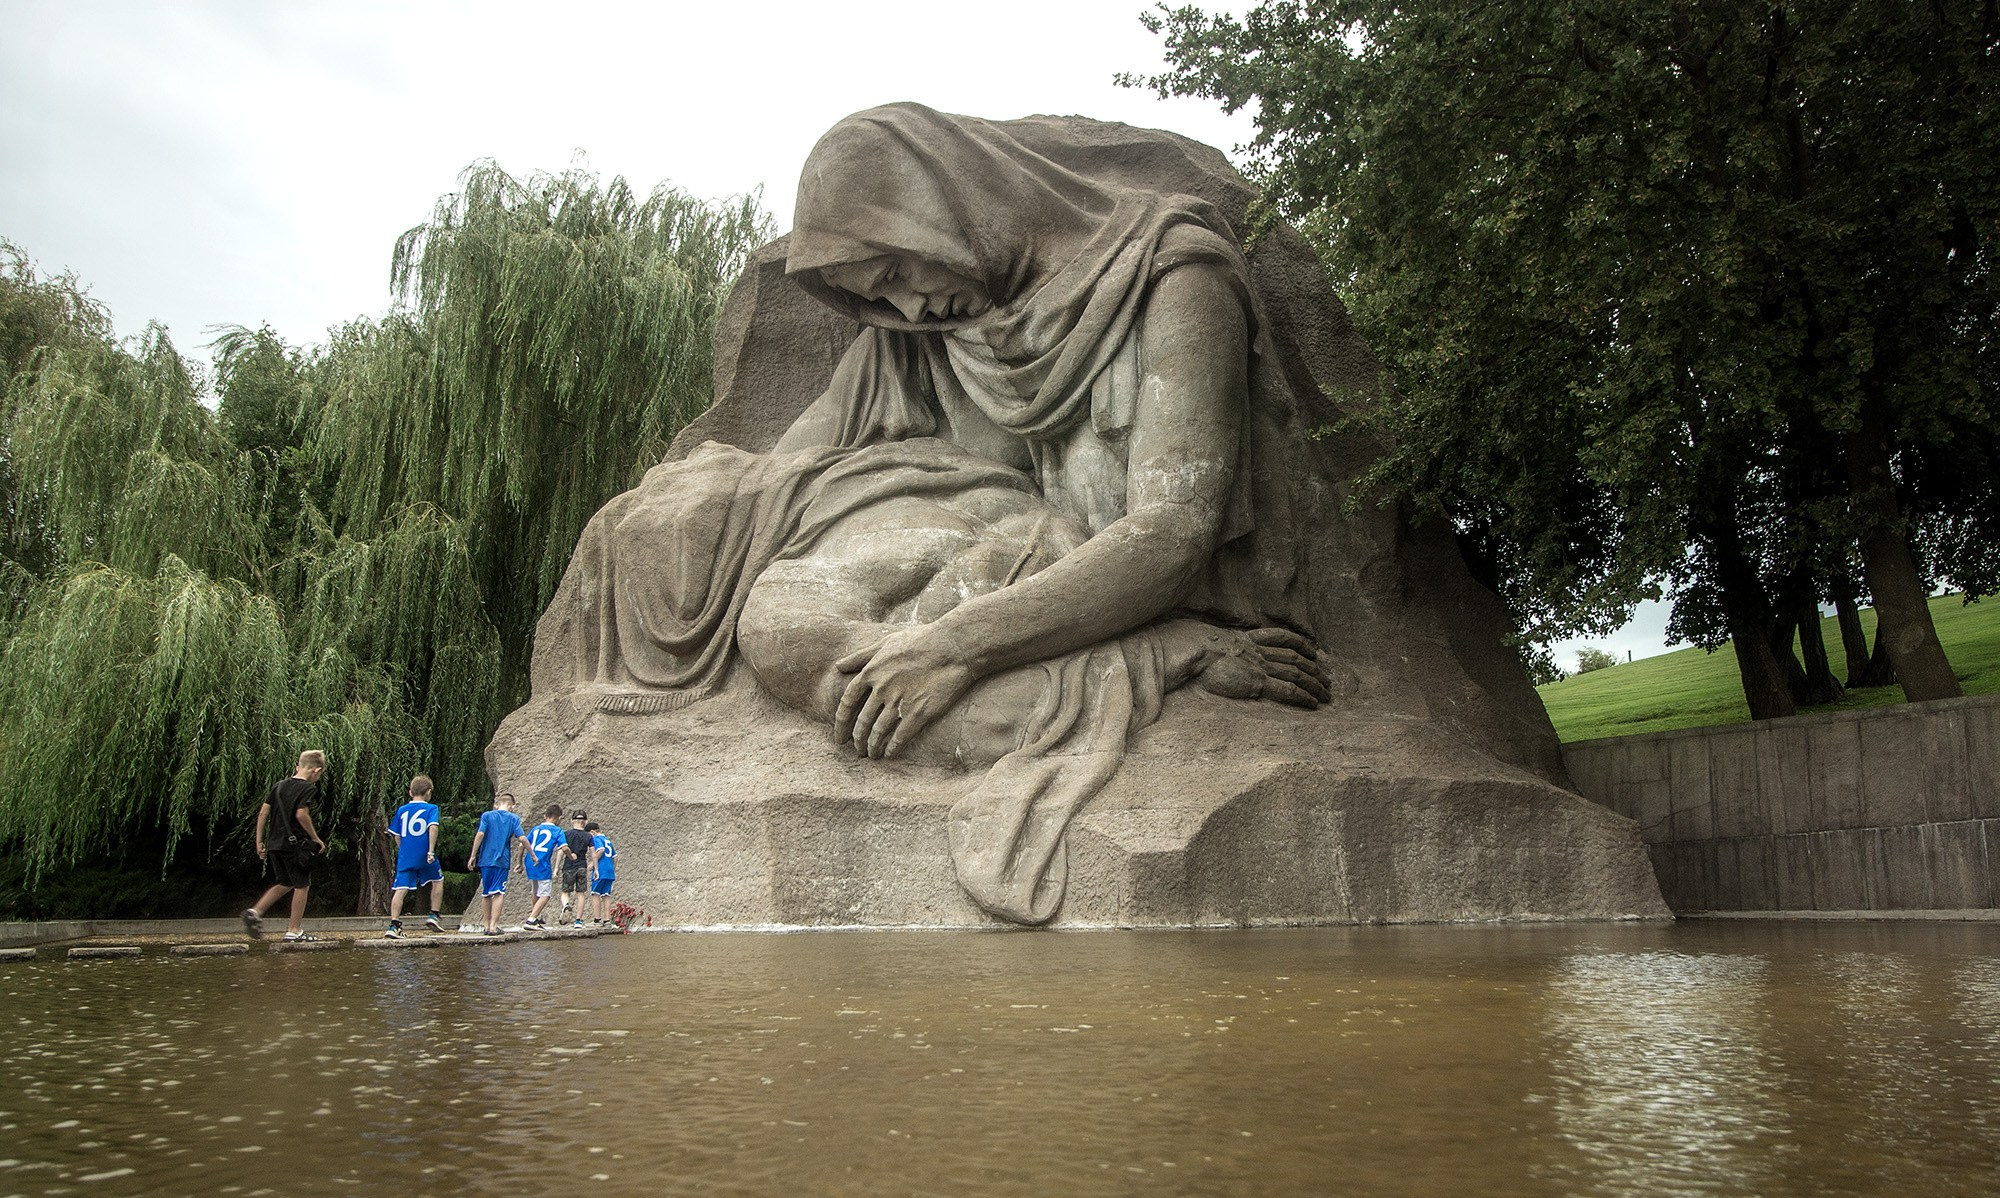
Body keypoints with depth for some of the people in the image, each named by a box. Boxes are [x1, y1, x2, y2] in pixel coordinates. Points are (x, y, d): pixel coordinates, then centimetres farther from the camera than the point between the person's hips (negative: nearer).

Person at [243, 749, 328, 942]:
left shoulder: (278, 786, 12)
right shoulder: (308, 788, -9)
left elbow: (263, 813, 10)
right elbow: (301, 814, -20)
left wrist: (259, 841, 13)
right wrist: (316, 839, -10)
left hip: (275, 844, 7)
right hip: (296, 844, -7)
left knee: (285, 884, 21)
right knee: (301, 886, 3)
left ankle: (255, 911, 6)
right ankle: (294, 931, 5)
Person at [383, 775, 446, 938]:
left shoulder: (401, 810, 11)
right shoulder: (431, 808, -1)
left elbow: (397, 835, 13)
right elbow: (433, 827, -17)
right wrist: (431, 851, -19)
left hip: (405, 857, 3)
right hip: (425, 857, -3)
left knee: (400, 889, 0)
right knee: (437, 881, 19)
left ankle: (394, 926, -7)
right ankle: (433, 915, 13)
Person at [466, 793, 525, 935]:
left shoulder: (487, 816, 5)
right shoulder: (513, 818, 3)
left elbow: (480, 834, -6)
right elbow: (521, 837, -6)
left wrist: (473, 856, -4)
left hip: (486, 860, 2)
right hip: (503, 861, -2)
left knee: (486, 893, 14)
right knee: (499, 893, -3)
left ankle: (487, 925, 21)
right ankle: (493, 926, -14)